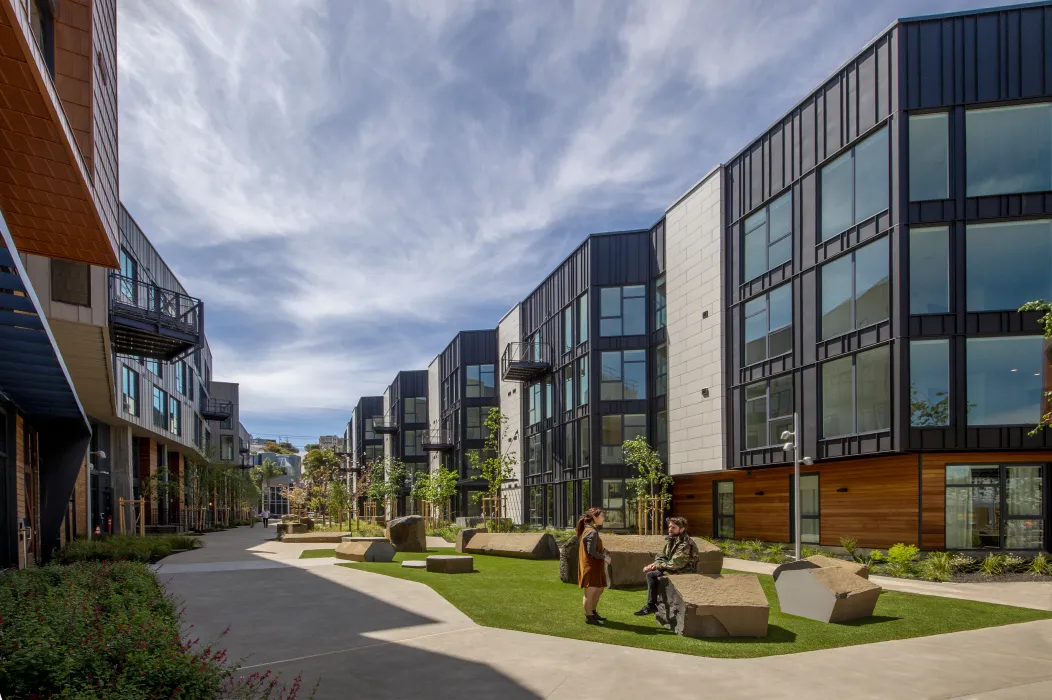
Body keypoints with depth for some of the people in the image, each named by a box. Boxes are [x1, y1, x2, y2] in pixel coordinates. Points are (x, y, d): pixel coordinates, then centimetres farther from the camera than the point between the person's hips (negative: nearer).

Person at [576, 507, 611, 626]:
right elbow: (591, 551, -23)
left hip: (595, 566, 11)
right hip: (590, 566, -11)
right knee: (590, 591, -2)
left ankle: (592, 612, 32)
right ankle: (589, 617, 5)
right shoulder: (592, 532, -19)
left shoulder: (588, 530, 14)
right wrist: (604, 557, -12)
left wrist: (602, 549, 8)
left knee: (599, 589, 20)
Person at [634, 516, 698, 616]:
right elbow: (662, 556, 13)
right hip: (674, 570, 10)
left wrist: (657, 566, -15)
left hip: (685, 573, -10)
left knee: (661, 578, -25)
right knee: (651, 574, 2)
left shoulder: (686, 544, -23)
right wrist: (655, 564, -10)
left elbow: (674, 564, -27)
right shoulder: (671, 540, 7)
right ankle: (651, 605, 2)